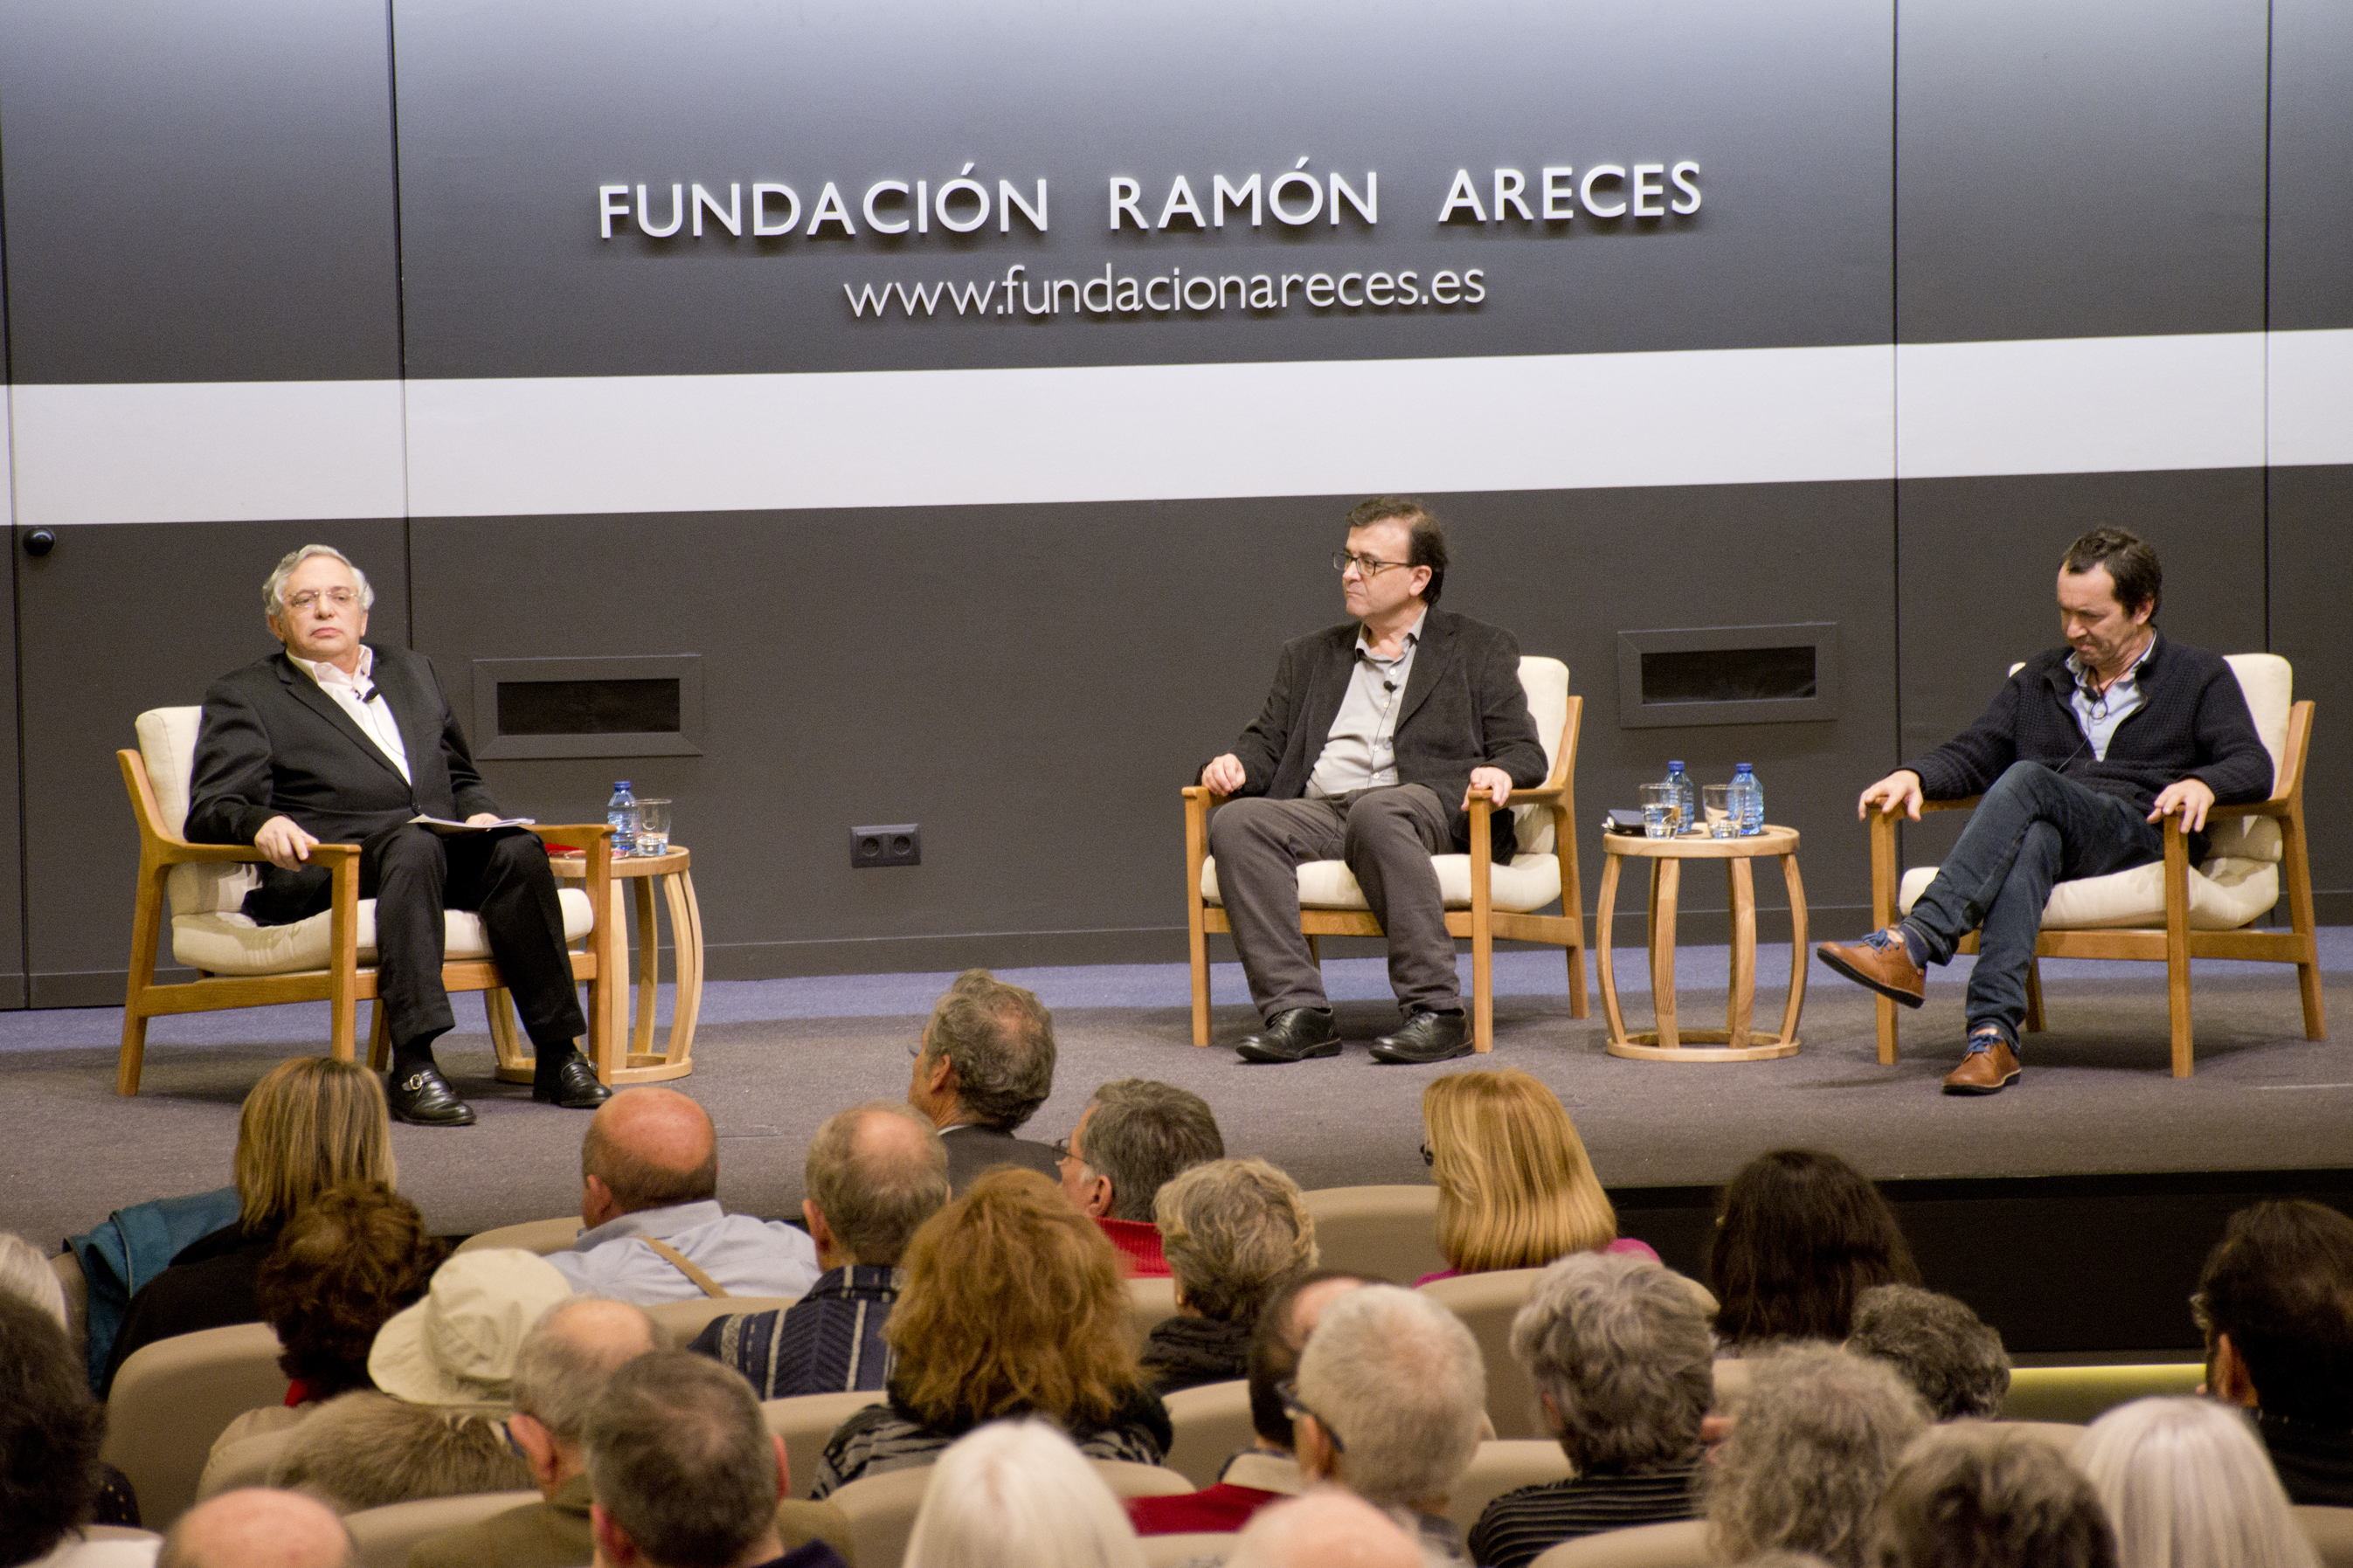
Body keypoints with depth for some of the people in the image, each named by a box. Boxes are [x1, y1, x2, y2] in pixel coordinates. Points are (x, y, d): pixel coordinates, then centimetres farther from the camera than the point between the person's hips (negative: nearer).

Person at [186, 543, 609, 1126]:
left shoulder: (412, 672, 28)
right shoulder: (244, 696, 12)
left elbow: (462, 779, 33)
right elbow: (211, 810, 1)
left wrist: (479, 815, 8)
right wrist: (263, 825, -23)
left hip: (444, 848, 5)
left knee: (516, 850, -27)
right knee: (414, 846, -37)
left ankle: (558, 1056, -27)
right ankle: (413, 1066, -46)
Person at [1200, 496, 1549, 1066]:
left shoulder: (1479, 651, 17)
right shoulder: (1309, 657, 29)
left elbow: (1524, 751, 10)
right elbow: (1269, 742, 25)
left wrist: (1500, 773, -14)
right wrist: (1234, 763, 1)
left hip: (1432, 811, -4)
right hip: (1319, 815, 4)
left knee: (1376, 811, -40)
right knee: (1237, 821, -28)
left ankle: (1436, 1012, -39)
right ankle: (1298, 1013, -34)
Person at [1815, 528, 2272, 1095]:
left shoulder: (2198, 676, 16)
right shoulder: (2041, 678, 29)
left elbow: (2252, 767, 3)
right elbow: (1973, 753, 21)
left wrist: (2201, 783, -21)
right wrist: (1915, 776, -1)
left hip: (2142, 832, -3)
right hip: (2048, 828, 3)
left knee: (2028, 782, -34)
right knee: (2031, 840, -38)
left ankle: (1914, 942, -49)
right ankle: (1993, 1035, -55)